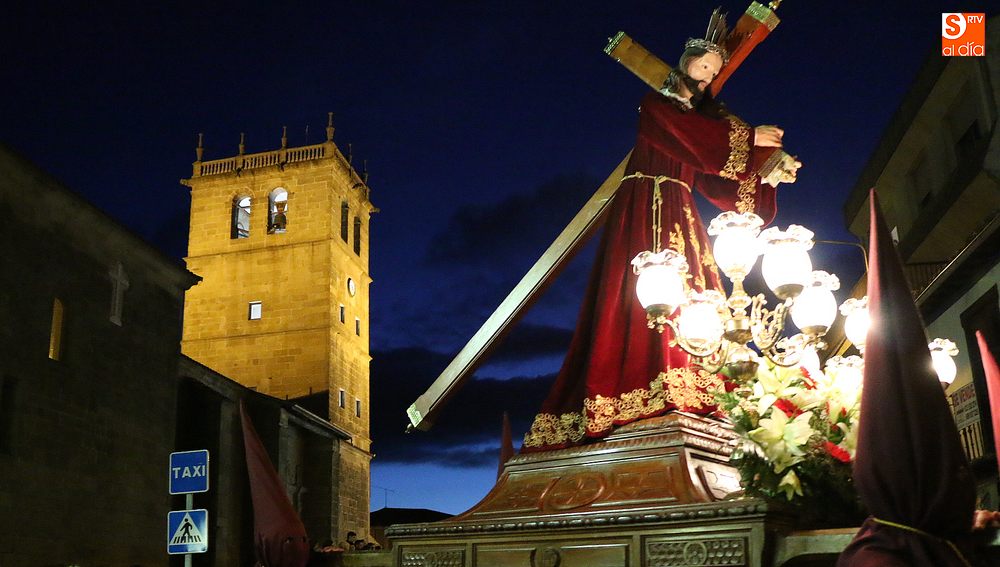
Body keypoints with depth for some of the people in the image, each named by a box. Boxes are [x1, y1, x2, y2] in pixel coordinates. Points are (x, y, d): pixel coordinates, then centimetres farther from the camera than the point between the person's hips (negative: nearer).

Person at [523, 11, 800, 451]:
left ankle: (693, 396, -13)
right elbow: (693, 140, -11)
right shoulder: (655, 105, 8)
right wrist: (750, 138, -5)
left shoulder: (701, 117, 27)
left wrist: (766, 177, 4)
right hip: (647, 208, -7)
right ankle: (660, 394, -31)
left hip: (681, 217, 8)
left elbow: (715, 184, 17)